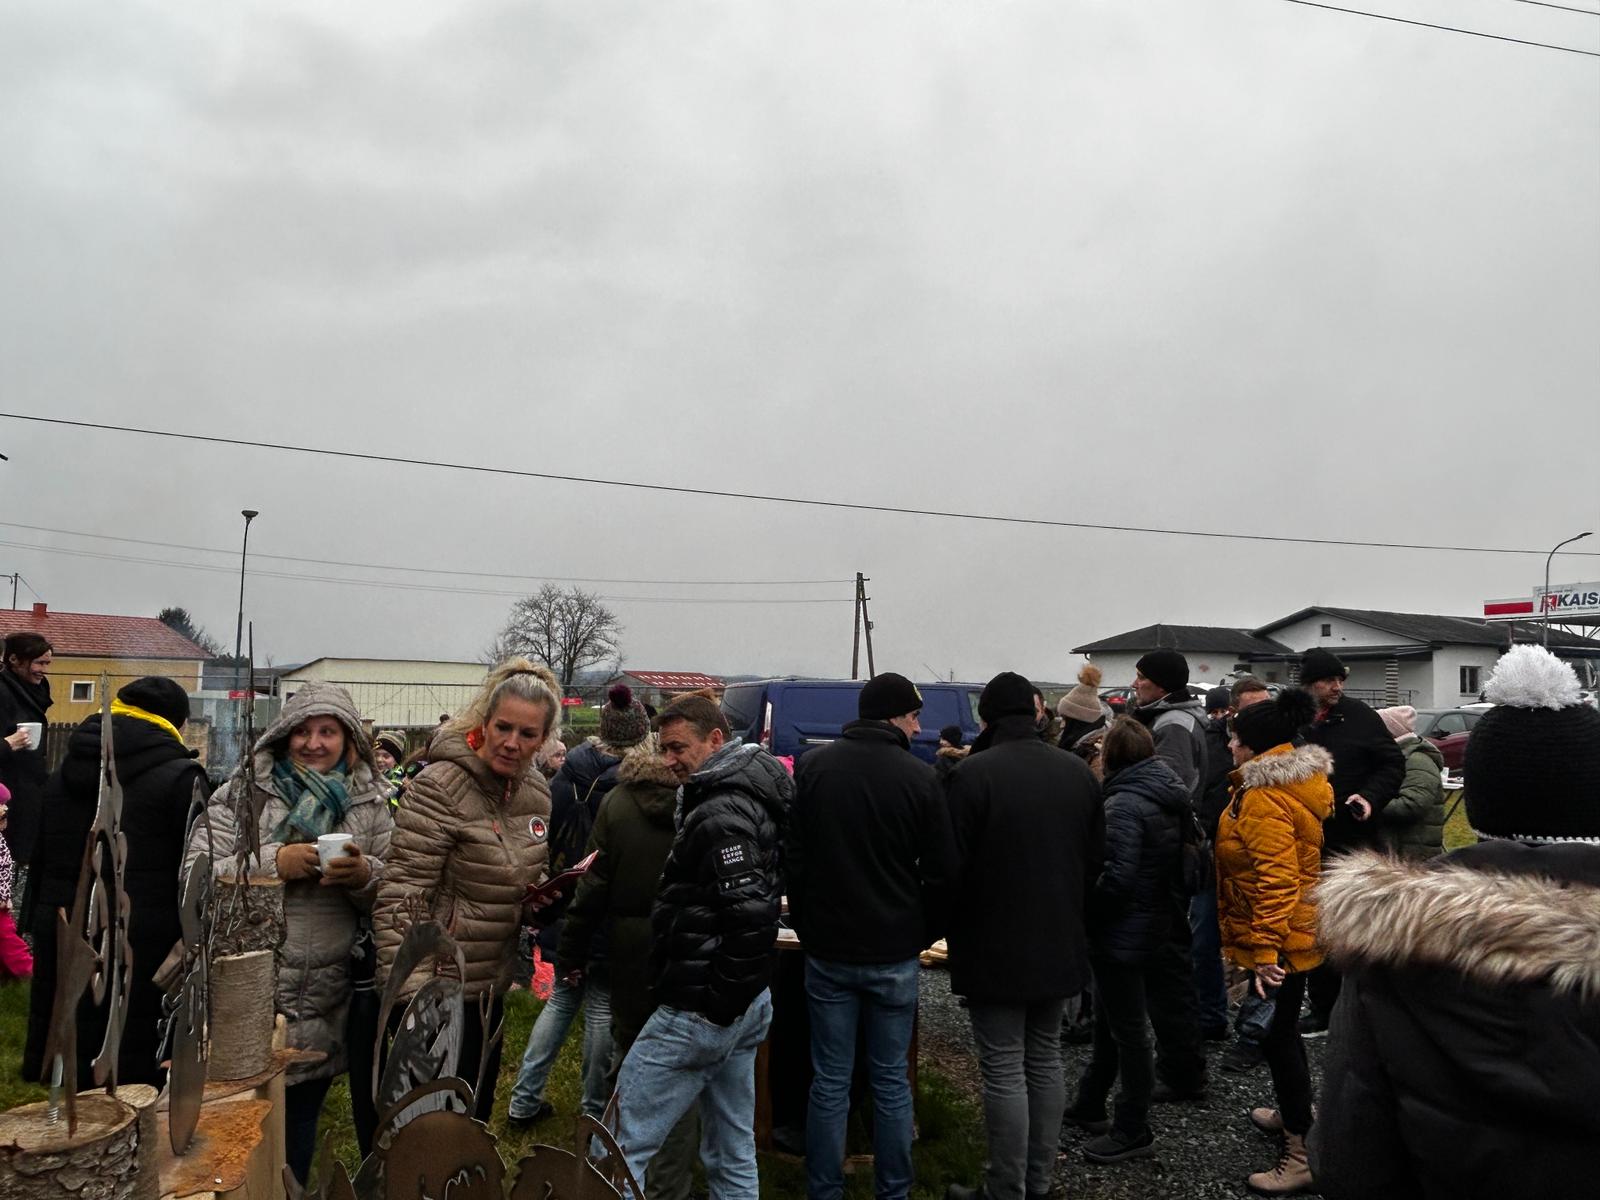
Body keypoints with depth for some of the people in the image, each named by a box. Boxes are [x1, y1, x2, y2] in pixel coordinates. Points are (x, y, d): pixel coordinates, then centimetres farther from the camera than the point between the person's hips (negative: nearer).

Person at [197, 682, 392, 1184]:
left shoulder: (368, 802, 4)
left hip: (326, 1005, 2)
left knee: (300, 1121, 18)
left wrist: (364, 875, -15)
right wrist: (274, 862, -20)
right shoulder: (245, 790, -2)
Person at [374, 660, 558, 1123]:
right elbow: (401, 897, -21)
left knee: (476, 1112, 21)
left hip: (491, 982, 7)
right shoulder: (440, 787, -19)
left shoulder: (536, 790, 3)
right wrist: (411, 993, -24)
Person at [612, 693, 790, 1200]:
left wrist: (718, 1001, -18)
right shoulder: (740, 797, 11)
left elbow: (751, 916, -27)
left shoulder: (720, 813, -19)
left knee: (623, 1145, 1)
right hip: (746, 1006, 10)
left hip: (700, 1012, -10)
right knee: (733, 1155, 17)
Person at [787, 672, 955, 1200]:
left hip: (827, 949, 2)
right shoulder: (919, 777, -10)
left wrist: (806, 926, 11)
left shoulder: (813, 767, -3)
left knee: (829, 1082, 10)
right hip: (895, 953, -1)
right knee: (891, 1082, 12)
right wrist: (923, 935, 8)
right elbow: (939, 873, -5)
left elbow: (792, 858, 2)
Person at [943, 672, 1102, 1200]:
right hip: (1060, 942, 6)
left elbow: (952, 866, -15)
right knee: (1045, 1059, 17)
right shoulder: (1079, 771, 2)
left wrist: (948, 929, 1)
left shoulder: (974, 774, -17)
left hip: (995, 946, -6)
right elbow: (1094, 860, 9)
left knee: (1004, 1070, 2)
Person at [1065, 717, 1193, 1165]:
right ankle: (1089, 1105, 36)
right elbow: (1179, 861, 13)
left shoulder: (1125, 804, -23)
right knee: (1109, 1022, 22)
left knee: (1127, 1031, 3)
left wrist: (1079, 908, -14)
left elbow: (1115, 878, -28)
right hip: (1153, 922, 10)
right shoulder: (1167, 797, 6)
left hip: (1122, 931, -10)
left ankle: (1133, 1132, 16)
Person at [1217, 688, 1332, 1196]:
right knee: (1281, 1030, 25)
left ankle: (1301, 1155, 8)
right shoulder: (1290, 779, 7)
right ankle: (1290, 1113, 43)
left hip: (1277, 939, -11)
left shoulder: (1264, 798, -24)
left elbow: (1277, 879, -30)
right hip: (1294, 931, 11)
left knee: (1277, 1036, -1)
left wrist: (1266, 949, -29)